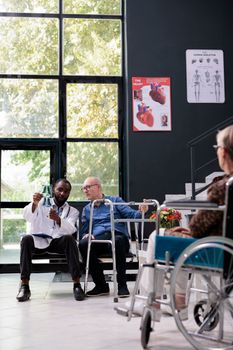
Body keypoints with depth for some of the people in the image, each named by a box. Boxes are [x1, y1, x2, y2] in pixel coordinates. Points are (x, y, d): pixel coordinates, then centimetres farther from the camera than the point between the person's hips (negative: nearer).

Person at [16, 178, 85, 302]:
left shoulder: (73, 211, 12)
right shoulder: (42, 202, 11)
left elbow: (70, 230, -11)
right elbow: (27, 216, -10)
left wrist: (57, 219, -32)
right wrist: (34, 204, -32)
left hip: (59, 241, 0)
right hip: (38, 240, 0)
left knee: (70, 239, -31)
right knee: (26, 239, -31)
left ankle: (77, 284, -30)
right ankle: (24, 286, -29)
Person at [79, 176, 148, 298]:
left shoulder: (115, 200, 17)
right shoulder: (86, 209, 28)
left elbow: (131, 214, 6)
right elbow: (83, 231, 23)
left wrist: (140, 212, -17)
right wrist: (86, 235, -2)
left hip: (117, 236, -3)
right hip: (97, 239, 3)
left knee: (117, 241, -40)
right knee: (83, 244, -32)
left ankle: (122, 285, -28)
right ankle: (101, 285, -20)